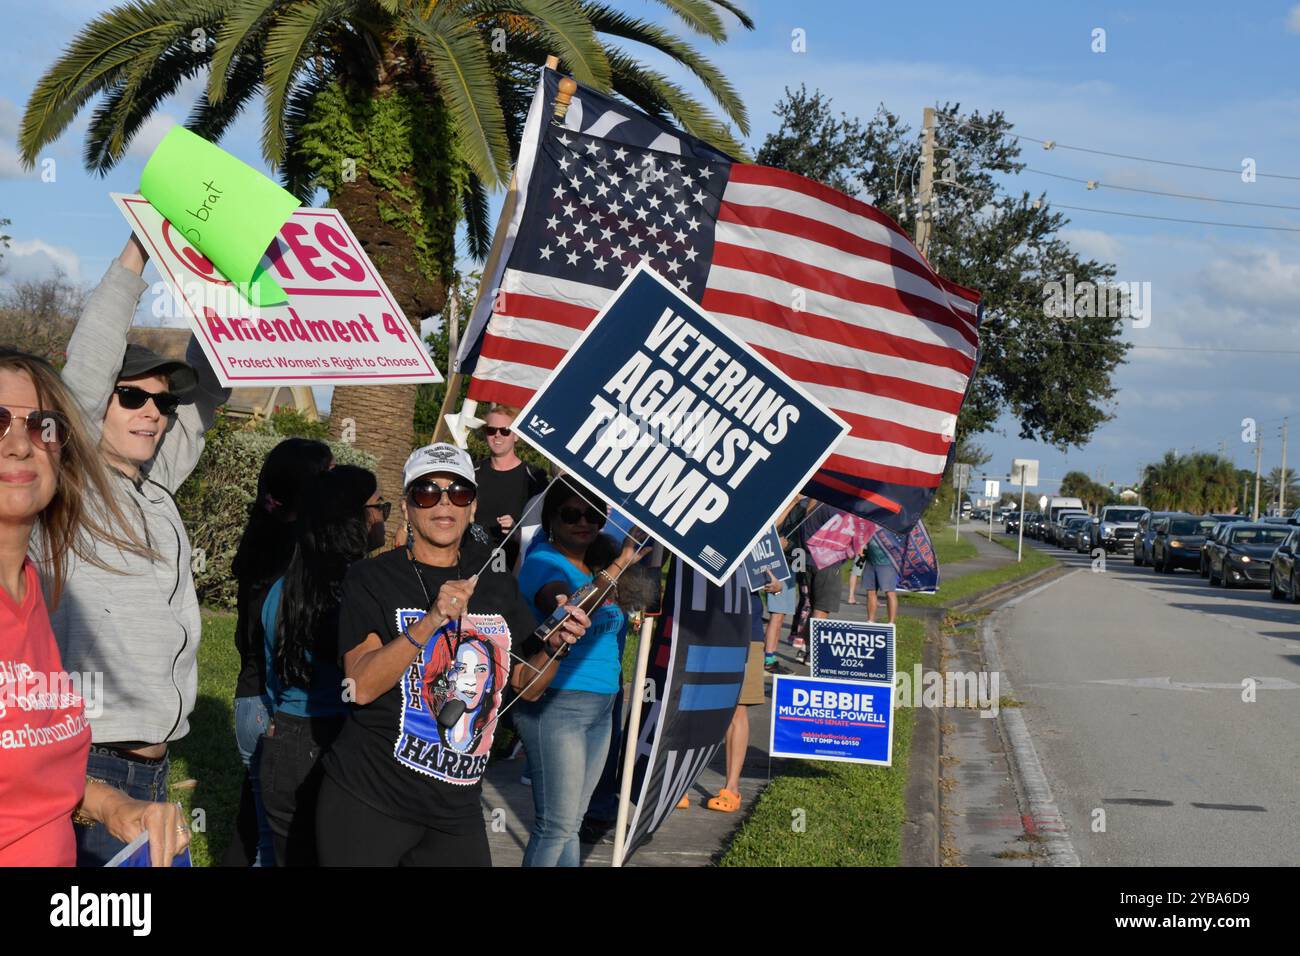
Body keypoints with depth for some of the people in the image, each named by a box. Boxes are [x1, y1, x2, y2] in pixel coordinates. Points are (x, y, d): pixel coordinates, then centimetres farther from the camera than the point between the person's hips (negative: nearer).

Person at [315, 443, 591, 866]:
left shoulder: (497, 585, 8)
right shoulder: (371, 579, -5)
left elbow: (527, 685, 12)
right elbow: (361, 686, -18)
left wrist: (554, 645, -8)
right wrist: (432, 620, -28)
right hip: (368, 802, -4)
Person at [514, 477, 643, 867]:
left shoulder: (597, 561, 12)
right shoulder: (544, 563, -12)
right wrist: (621, 562, -37)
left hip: (601, 706, 8)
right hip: (556, 705, -8)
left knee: (571, 822, 14)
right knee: (557, 824, -7)